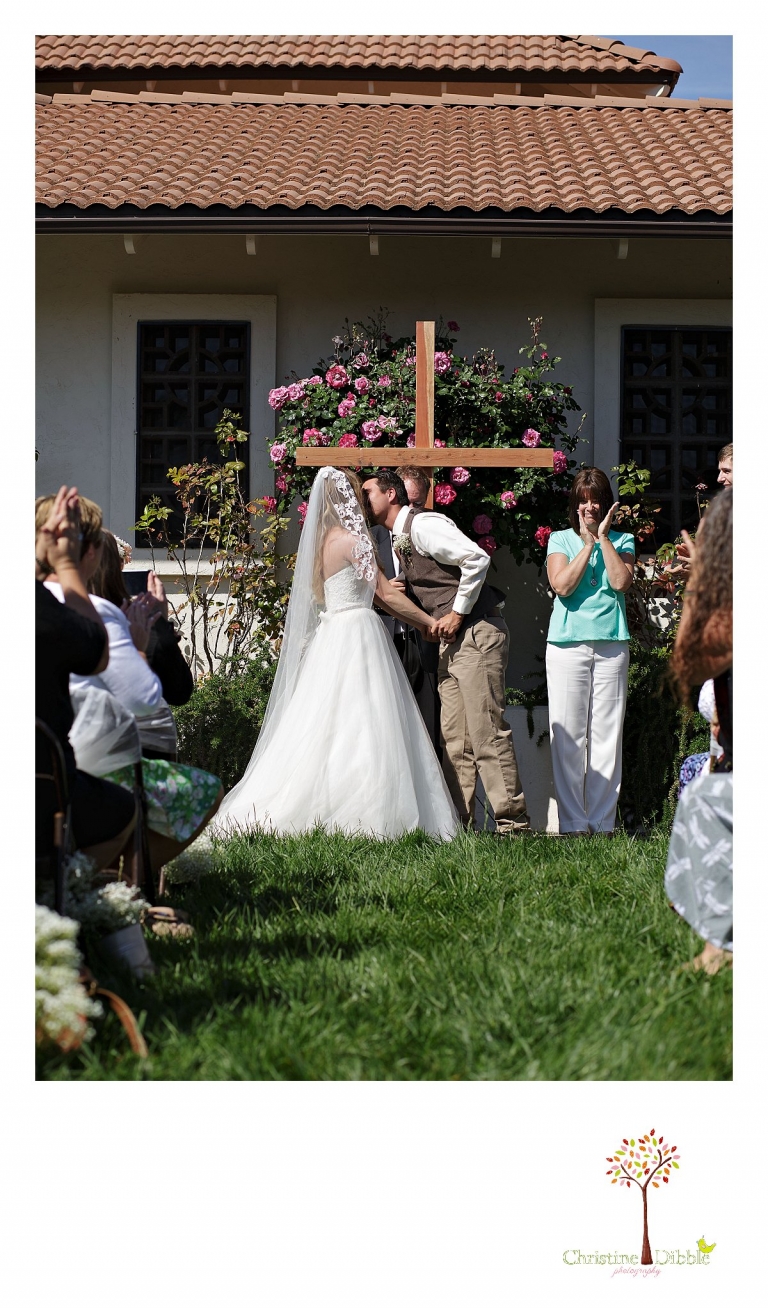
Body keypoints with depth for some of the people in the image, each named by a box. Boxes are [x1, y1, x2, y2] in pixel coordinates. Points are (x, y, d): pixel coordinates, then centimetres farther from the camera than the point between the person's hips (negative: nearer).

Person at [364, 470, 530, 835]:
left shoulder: (423, 524, -11)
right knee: (454, 737, 7)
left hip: (476, 633, -10)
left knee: (486, 731, -11)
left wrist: (457, 614, -17)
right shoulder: (398, 541, 19)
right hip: (451, 641, 10)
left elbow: (477, 559, -22)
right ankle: (458, 820, 10)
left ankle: (512, 821, -9)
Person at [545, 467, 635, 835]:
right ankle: (573, 823, 0)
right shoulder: (560, 540, 10)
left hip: (611, 646, 1)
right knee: (568, 736, -3)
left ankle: (602, 822, 3)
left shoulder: (622, 541, 12)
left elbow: (621, 582, -6)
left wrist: (604, 538, -4)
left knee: (607, 734, -1)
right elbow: (562, 585, -7)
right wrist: (588, 542, -4)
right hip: (567, 645, -1)